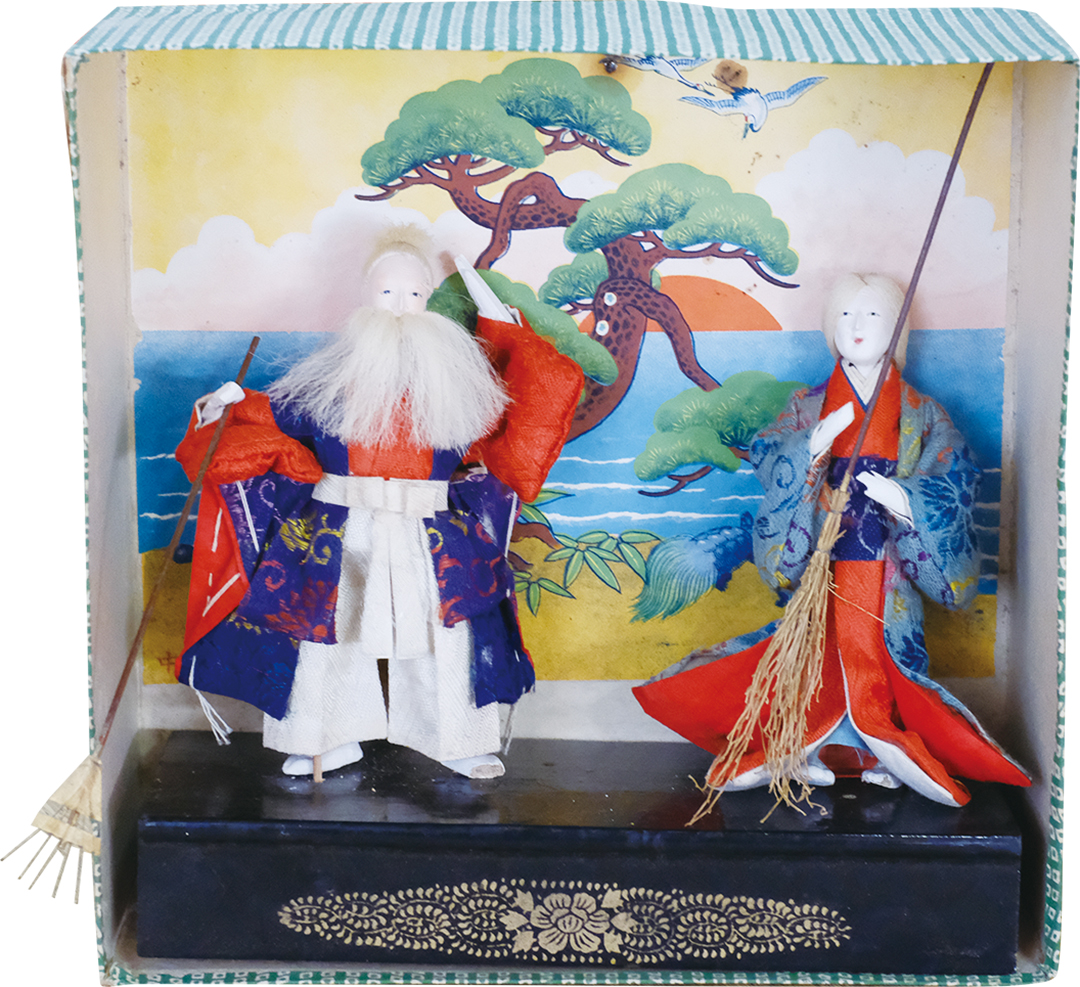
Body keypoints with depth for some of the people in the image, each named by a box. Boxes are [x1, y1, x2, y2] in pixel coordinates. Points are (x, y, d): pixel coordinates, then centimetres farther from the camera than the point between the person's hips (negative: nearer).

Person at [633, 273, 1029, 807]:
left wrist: (906, 500, -20)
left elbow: (954, 483, 0)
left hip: (885, 585, 0)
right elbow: (768, 459, -3)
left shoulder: (922, 417, 11)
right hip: (822, 576, 0)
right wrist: (815, 444, -23)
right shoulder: (807, 408, 13)